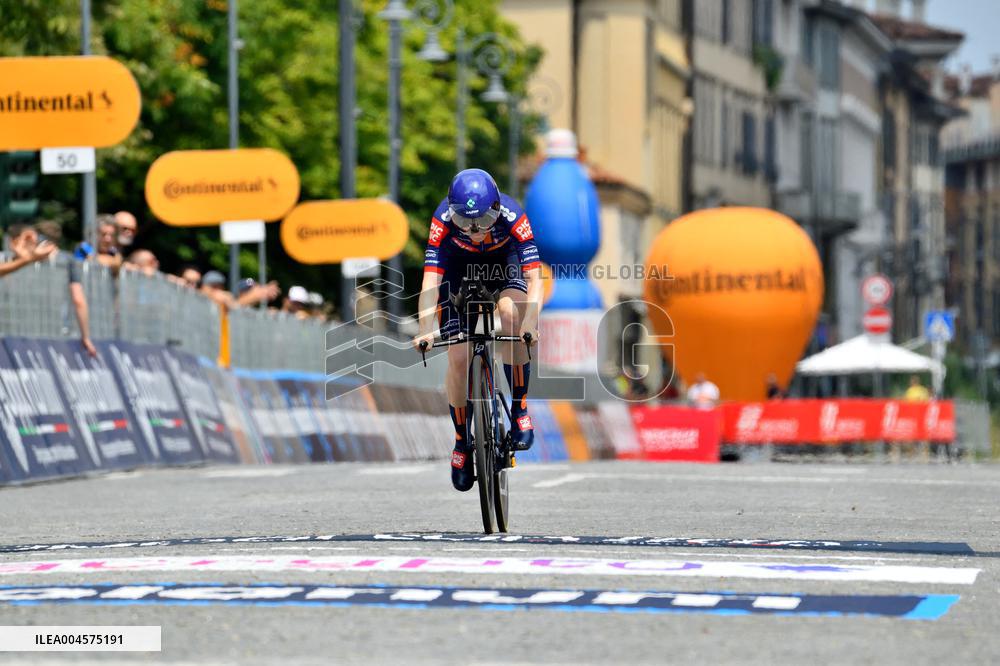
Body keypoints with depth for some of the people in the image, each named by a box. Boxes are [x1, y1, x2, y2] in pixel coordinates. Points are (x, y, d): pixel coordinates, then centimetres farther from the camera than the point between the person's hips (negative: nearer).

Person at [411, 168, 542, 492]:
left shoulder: (511, 215, -36)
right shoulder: (444, 218, -35)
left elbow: (533, 277, -41)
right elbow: (430, 280, -40)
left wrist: (529, 326, -56)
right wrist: (425, 331, -53)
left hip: (503, 260, -1)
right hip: (457, 264, 1)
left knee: (510, 311, -33)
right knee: (458, 357, -10)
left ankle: (520, 410, -20)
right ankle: (462, 441, 10)